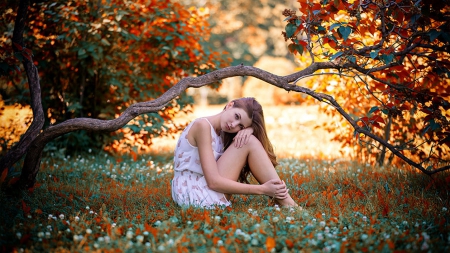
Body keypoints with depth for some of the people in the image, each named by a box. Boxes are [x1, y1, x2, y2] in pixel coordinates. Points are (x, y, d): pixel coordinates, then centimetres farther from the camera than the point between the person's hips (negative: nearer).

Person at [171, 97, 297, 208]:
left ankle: (284, 200, 0)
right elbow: (214, 182, -23)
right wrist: (262, 189, -22)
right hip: (193, 195, -9)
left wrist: (248, 130, -16)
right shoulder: (202, 125, -16)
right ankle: (287, 204, -11)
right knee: (249, 143, -14)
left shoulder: (222, 132, 10)